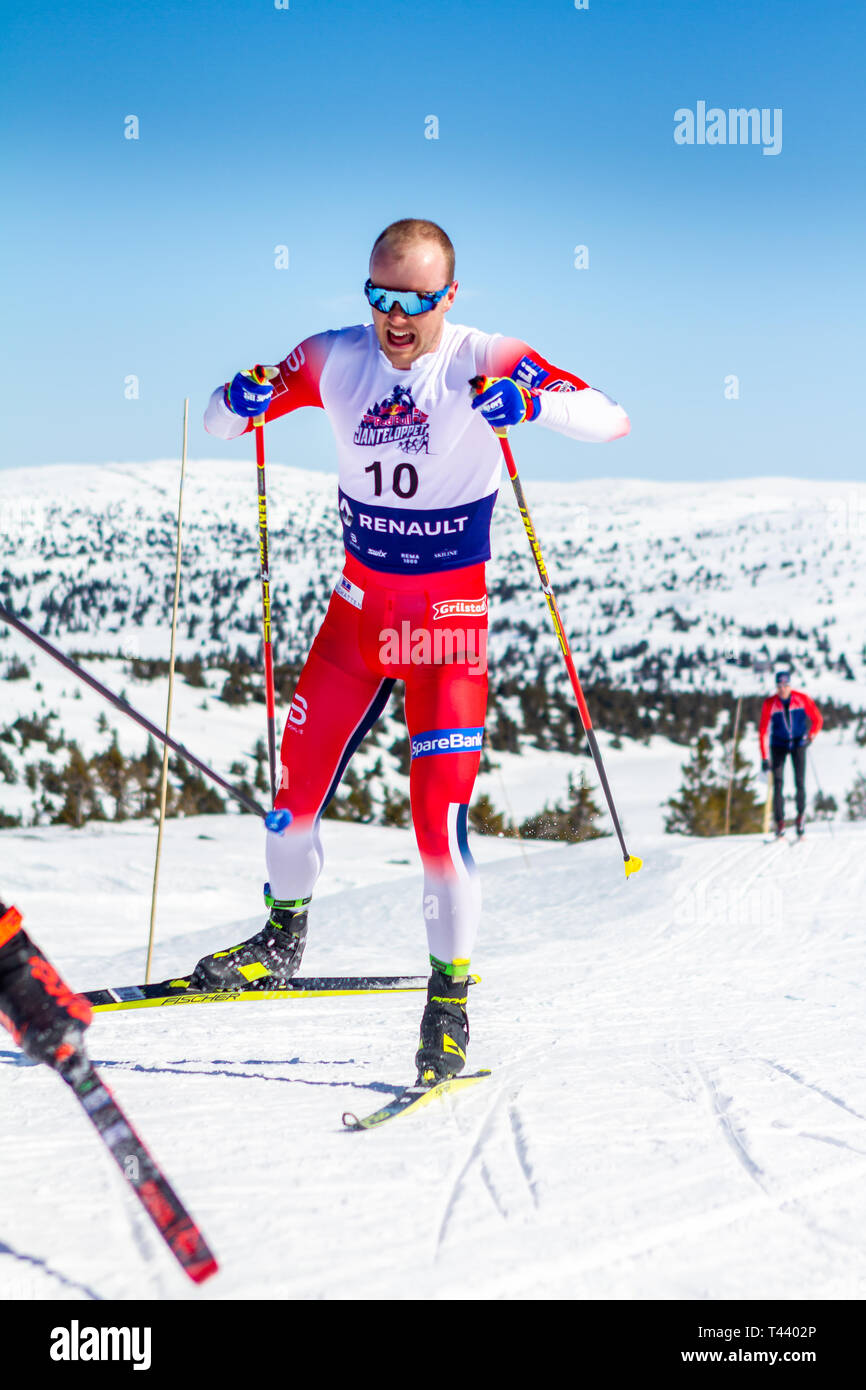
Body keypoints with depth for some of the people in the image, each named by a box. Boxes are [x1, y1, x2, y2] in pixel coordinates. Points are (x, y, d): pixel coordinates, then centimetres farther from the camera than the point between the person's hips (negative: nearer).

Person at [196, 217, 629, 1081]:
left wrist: (531, 400, -42)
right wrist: (243, 400, -22)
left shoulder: (482, 362, -14)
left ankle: (450, 994, 8)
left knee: (439, 810, -10)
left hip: (449, 616, -4)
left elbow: (611, 419, -22)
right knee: (298, 776, 11)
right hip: (359, 603, 4)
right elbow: (217, 423, 2)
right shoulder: (335, 359, -4)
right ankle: (282, 939, 36)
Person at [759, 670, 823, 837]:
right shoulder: (769, 703, -12)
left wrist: (811, 736, -20)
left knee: (800, 782, -10)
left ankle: (801, 812, 14)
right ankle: (779, 822, -9)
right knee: (778, 782, -12)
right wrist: (765, 758, -15)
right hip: (779, 744, 0)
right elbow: (763, 731, -10)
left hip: (798, 743, 0)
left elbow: (817, 719, -1)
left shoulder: (802, 699, -11)